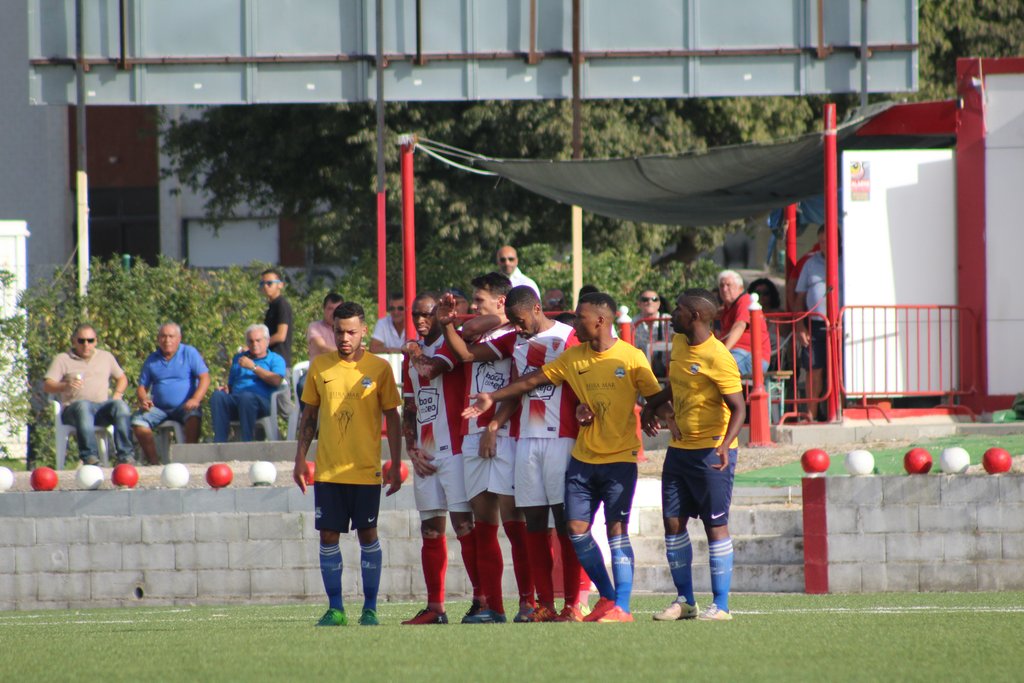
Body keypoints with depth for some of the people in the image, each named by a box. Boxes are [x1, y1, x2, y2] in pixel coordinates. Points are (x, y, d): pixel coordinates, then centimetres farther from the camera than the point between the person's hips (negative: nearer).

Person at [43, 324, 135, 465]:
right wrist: (65, 386, -21)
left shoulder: (106, 357, 23)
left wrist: (118, 394, 6)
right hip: (73, 409, -3)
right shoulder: (62, 359, 11)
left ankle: (126, 455, -36)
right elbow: (47, 386, 0)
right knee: (83, 406, -39)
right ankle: (90, 456, -50)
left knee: (120, 405, -30)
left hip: (103, 407, 3)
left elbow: (121, 378, 29)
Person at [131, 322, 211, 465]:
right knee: (138, 421, -24)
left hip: (184, 407, -3)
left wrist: (195, 399, -23)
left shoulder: (189, 353, 4)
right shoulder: (152, 360, 14)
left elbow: (204, 378, -6)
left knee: (194, 417, -36)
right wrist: (143, 400, -10)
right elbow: (142, 387, 15)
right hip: (159, 409, 3)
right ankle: (153, 462, -22)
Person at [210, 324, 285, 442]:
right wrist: (226, 389, 5)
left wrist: (253, 367, -5)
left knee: (246, 397, -39)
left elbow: (276, 381, -4)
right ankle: (219, 443, -37)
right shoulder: (239, 358, 31)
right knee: (218, 396, -28)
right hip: (235, 402, 4)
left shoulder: (275, 359, 16)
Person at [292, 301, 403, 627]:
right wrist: (300, 459, 7)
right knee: (328, 536, 0)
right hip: (327, 470, 2)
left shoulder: (379, 368, -1)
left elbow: (392, 418, 3)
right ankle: (335, 609, 8)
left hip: (366, 469, -2)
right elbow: (309, 415, 12)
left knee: (368, 535, 0)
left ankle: (370, 608, 8)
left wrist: (396, 465, 0)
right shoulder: (320, 366, 5)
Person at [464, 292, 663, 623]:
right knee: (577, 528, -1)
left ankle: (622, 607, -8)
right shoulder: (573, 357, 8)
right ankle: (607, 598, 13)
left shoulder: (631, 358, -7)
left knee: (617, 528, -11)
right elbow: (534, 380, 12)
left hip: (619, 458, -5)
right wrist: (493, 397, 12)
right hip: (583, 457, 5)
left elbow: (656, 398, -2)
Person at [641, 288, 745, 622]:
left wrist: (725, 444, -31)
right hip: (679, 449, 8)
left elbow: (738, 408, -18)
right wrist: (652, 405, 19)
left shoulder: (717, 357, -18)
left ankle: (721, 605, 2)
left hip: (711, 452, -8)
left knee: (716, 525, -3)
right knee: (673, 522, 6)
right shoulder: (679, 343, 8)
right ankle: (685, 600, 16)